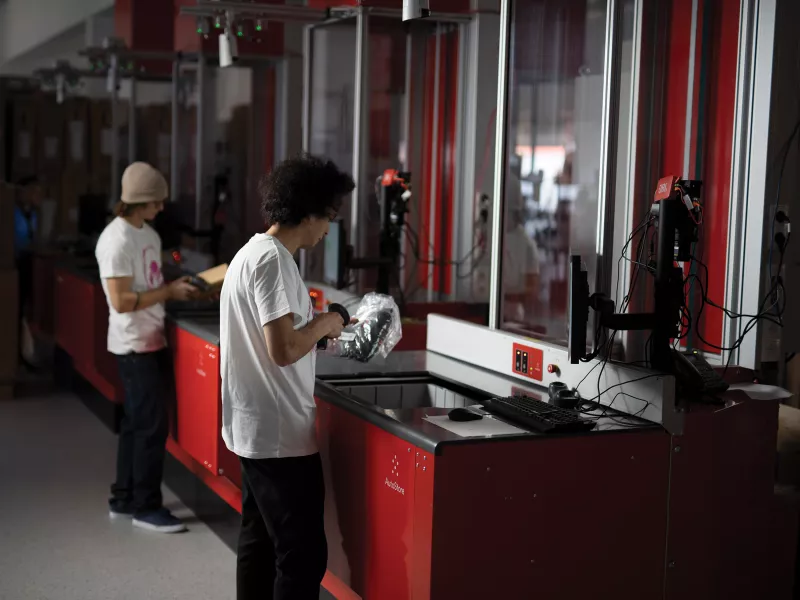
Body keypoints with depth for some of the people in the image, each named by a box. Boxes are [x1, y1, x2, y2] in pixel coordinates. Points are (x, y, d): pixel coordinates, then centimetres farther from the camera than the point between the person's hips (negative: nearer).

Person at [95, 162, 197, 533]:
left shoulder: (149, 234, 11)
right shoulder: (117, 240, -18)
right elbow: (121, 301, -22)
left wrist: (178, 288, 2)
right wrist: (169, 292, -17)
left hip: (151, 341, 9)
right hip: (135, 345, -9)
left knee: (136, 422, 15)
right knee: (152, 425, -4)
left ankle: (124, 499, 25)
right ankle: (146, 507, 6)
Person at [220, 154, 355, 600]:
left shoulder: (252, 253, 13)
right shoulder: (273, 260, -18)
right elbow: (284, 350, -25)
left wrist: (315, 330, 10)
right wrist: (324, 324, -9)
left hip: (255, 429, 10)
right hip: (280, 434, -10)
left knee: (260, 541, 16)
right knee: (304, 553, -5)